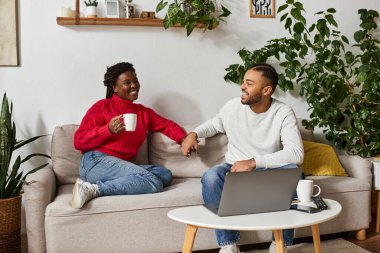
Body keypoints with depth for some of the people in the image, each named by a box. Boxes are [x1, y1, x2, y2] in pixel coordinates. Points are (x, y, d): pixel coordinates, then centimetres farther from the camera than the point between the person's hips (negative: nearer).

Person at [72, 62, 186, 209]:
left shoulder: (143, 112, 23)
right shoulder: (102, 106, 4)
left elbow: (167, 125, 23)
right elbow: (78, 141, -2)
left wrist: (184, 140, 1)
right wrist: (109, 129, -17)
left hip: (122, 167, 7)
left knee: (165, 175, -17)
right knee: (153, 183, -24)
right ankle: (94, 189, -20)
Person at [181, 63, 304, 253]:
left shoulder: (284, 113, -13)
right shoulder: (232, 107, -4)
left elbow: (296, 154, -24)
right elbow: (214, 124, 19)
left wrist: (254, 162, -31)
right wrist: (194, 133, -2)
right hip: (235, 170, 1)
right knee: (210, 177, -32)